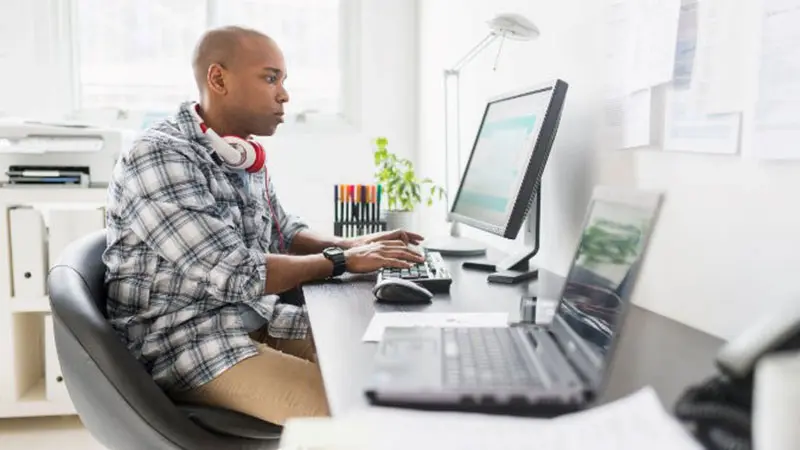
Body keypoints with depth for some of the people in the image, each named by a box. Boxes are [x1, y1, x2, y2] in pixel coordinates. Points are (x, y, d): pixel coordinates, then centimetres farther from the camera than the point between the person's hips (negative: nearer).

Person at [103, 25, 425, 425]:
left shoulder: (242, 156, 8)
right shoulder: (159, 158, -19)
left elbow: (282, 232, 21)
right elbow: (236, 276, -24)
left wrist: (351, 245, 3)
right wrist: (341, 261, -14)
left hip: (252, 321, 8)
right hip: (190, 343, -8)